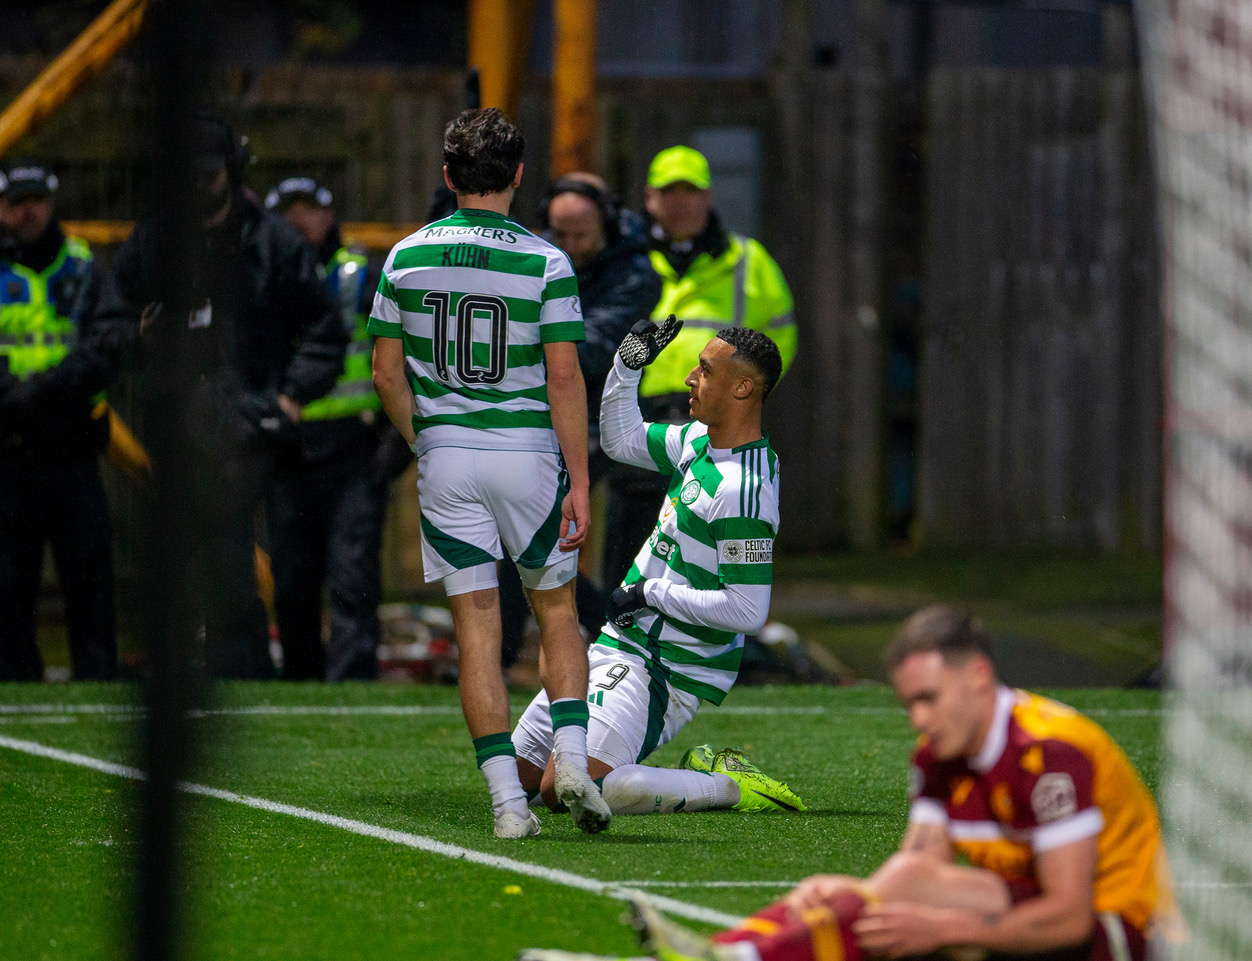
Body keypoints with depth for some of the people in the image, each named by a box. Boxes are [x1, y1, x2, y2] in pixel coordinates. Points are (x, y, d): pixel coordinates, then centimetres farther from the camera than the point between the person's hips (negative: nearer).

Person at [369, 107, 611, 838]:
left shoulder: (406, 258, 1)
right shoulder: (545, 263, -8)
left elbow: (388, 374, 5)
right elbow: (564, 377, -9)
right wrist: (579, 483, -6)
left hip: (445, 452, 2)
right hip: (527, 450, -2)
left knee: (477, 625, 3)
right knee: (557, 611, 15)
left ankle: (508, 797, -2)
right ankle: (573, 760, -1)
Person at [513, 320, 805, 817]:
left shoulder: (742, 491, -23)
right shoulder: (699, 440, 6)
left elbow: (747, 611, -26)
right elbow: (621, 440, 24)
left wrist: (651, 593, -17)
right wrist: (627, 366, 9)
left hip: (663, 671, -10)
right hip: (618, 646, 10)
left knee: (565, 788, -22)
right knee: (520, 772, 13)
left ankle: (726, 787, -10)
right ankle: (699, 773, 13)